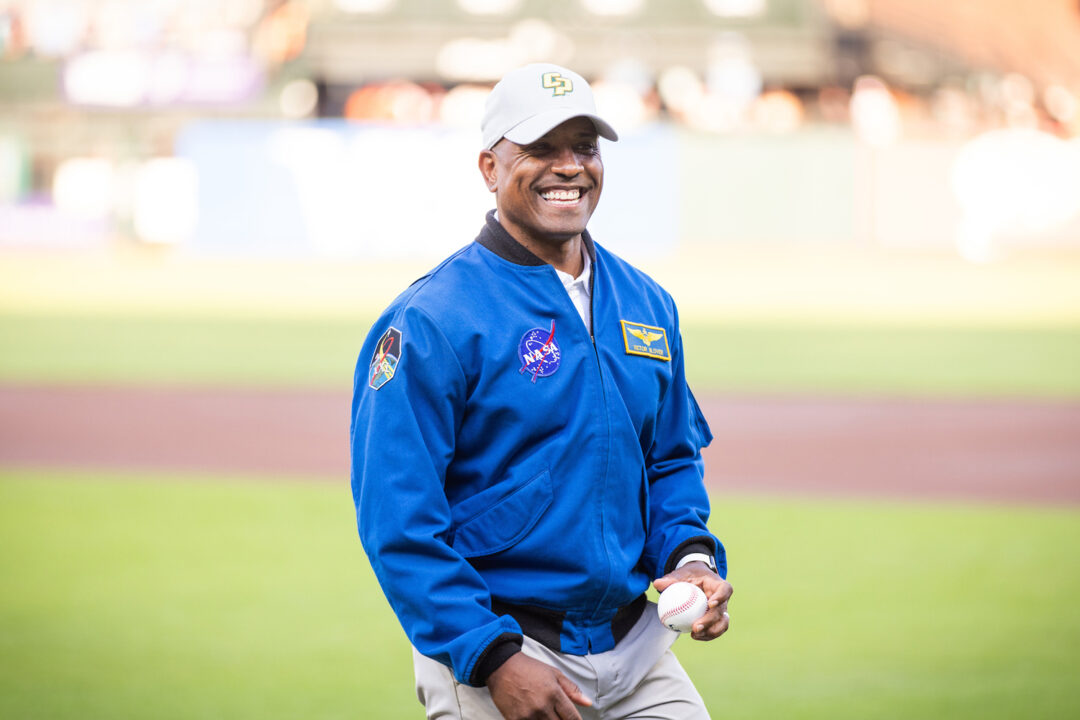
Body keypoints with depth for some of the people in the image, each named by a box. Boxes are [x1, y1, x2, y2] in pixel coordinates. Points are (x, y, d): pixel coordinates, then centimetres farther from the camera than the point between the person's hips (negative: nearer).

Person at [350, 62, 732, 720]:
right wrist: (495, 659, -21)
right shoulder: (429, 321, -11)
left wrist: (692, 556, 0)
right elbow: (397, 521, -15)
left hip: (637, 652, 6)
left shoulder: (648, 306, 10)